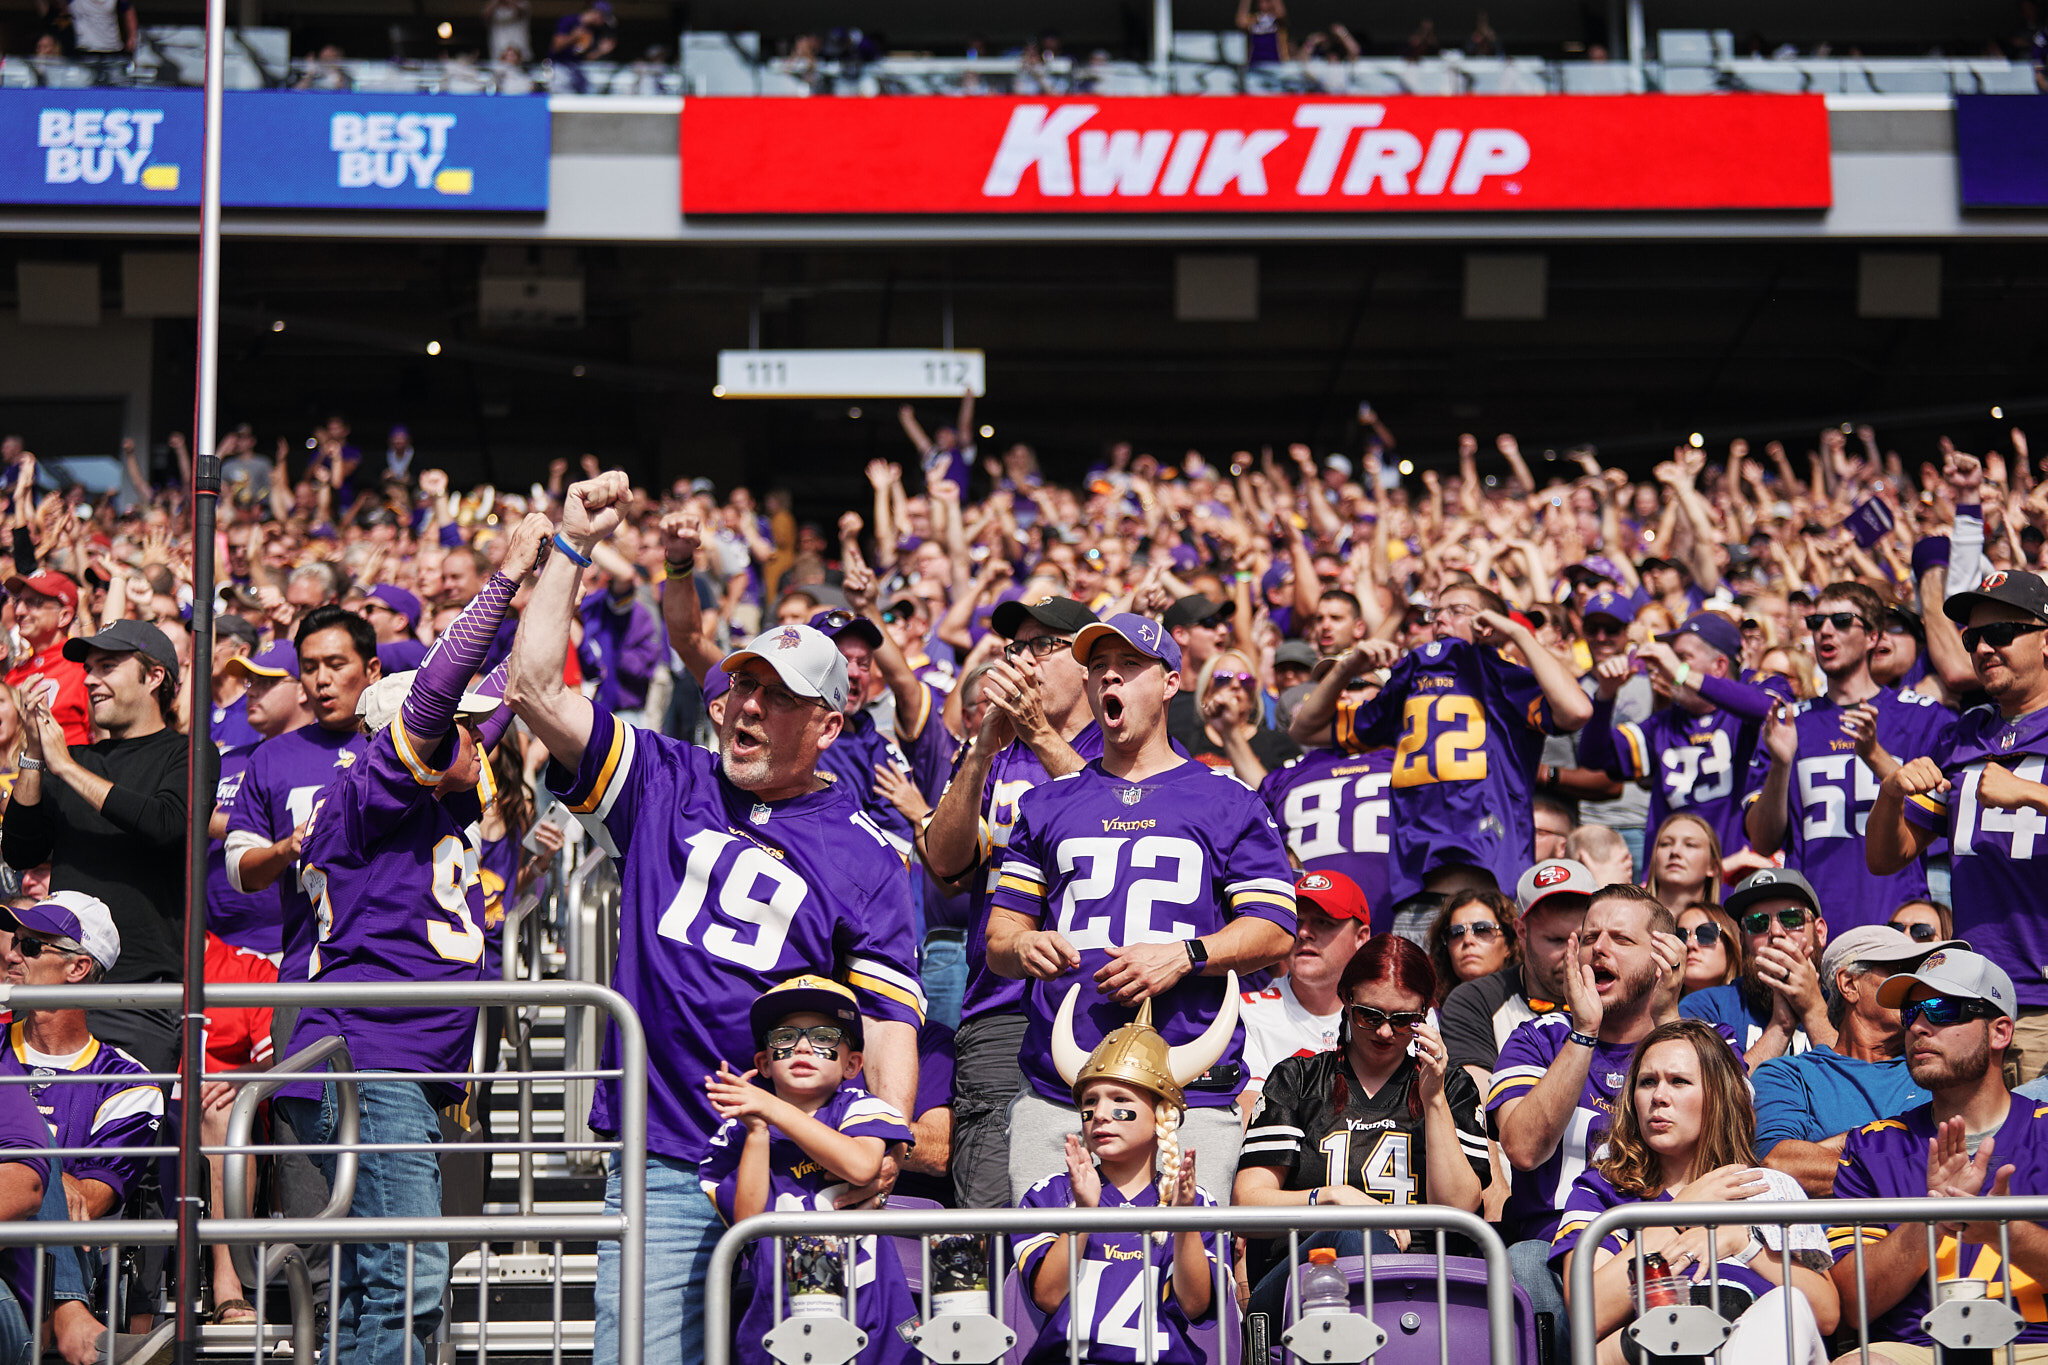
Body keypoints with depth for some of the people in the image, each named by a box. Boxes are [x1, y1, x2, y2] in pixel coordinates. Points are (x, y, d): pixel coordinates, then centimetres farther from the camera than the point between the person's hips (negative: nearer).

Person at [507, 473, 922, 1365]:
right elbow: (535, 689, 5)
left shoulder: (865, 857, 6)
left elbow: (888, 1015, 1)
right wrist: (573, 548, 3)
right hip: (658, 1170, 1)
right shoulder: (666, 785, 12)